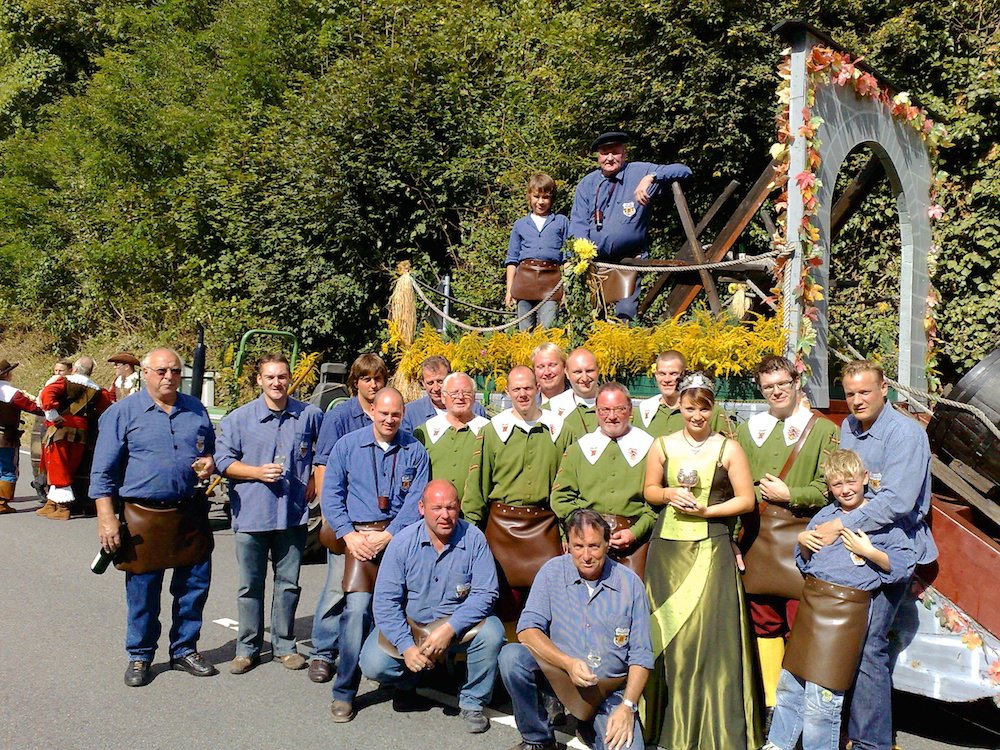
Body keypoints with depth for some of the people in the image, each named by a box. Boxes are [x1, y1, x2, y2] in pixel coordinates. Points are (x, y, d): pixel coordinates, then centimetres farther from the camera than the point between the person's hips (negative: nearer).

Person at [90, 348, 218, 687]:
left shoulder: (196, 410, 10)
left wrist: (210, 464, -1)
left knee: (194, 586, 9)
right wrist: (106, 518, -10)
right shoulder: (122, 412, -2)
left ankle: (184, 649, 27)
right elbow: (103, 471, -3)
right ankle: (140, 656, 24)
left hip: (191, 515, 4)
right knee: (142, 592, 6)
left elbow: (212, 450, 23)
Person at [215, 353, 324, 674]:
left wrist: (314, 480, 7)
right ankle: (247, 648, 20)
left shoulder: (309, 415, 3)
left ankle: (284, 644, 23)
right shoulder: (239, 418, 0)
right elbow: (222, 459, -1)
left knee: (288, 582, 9)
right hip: (250, 514, -1)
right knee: (250, 585, 8)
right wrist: (258, 472, -13)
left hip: (293, 514, 1)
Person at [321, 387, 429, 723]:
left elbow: (416, 500, 2)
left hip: (399, 536, 1)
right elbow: (331, 494, 6)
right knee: (357, 607, -15)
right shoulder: (347, 445, 9)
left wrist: (387, 535, -9)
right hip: (359, 535, -1)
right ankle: (344, 692, -4)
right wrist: (349, 535, -5)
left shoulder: (414, 451, 8)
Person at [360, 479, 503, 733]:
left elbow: (485, 593, -15)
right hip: (408, 625, 1)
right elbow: (385, 601, -12)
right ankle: (407, 681, 17)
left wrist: (449, 629, -27)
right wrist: (407, 647, -22)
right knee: (374, 665, -21)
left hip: (459, 624, 0)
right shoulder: (402, 542, -11)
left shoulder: (473, 538, -11)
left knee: (491, 631, -28)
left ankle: (472, 702, -3)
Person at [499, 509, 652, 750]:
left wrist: (627, 707, -14)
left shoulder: (630, 583, -4)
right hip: (558, 677, 0)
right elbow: (527, 630, -12)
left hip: (609, 689, 0)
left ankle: (590, 724, 13)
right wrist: (568, 663, -25)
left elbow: (641, 655, -2)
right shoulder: (552, 572, -4)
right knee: (511, 655, -26)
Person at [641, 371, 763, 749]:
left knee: (713, 634, -3)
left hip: (712, 550, -2)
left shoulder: (728, 448, -1)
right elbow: (649, 491, 14)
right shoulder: (663, 446, 5)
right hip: (668, 548, 2)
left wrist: (706, 510, -11)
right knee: (668, 633, 6)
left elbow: (746, 500, 0)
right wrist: (670, 494, -7)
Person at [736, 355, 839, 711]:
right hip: (757, 544, 4)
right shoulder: (746, 430, 14)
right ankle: (770, 704, 19)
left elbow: (829, 490, -5)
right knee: (763, 624, 8)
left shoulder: (823, 430, 3)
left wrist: (788, 495, -11)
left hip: (803, 544, -3)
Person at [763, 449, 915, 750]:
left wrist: (869, 551, -17)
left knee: (821, 697, -3)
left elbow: (905, 564, -7)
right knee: (789, 683, 15)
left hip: (847, 609, -6)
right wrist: (802, 542, 1)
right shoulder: (824, 516, 12)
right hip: (811, 601, 6)